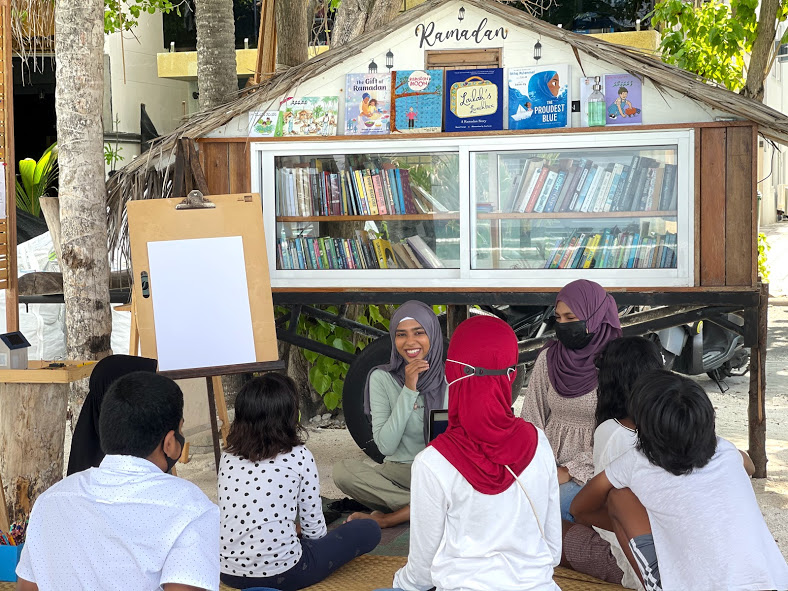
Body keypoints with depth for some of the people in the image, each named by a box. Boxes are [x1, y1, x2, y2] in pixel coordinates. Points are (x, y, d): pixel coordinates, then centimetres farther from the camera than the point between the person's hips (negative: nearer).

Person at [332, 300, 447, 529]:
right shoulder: (382, 378, -2)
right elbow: (385, 446, -10)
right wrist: (409, 390, -16)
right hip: (399, 473, 0)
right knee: (342, 471, -27)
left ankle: (385, 518, -20)